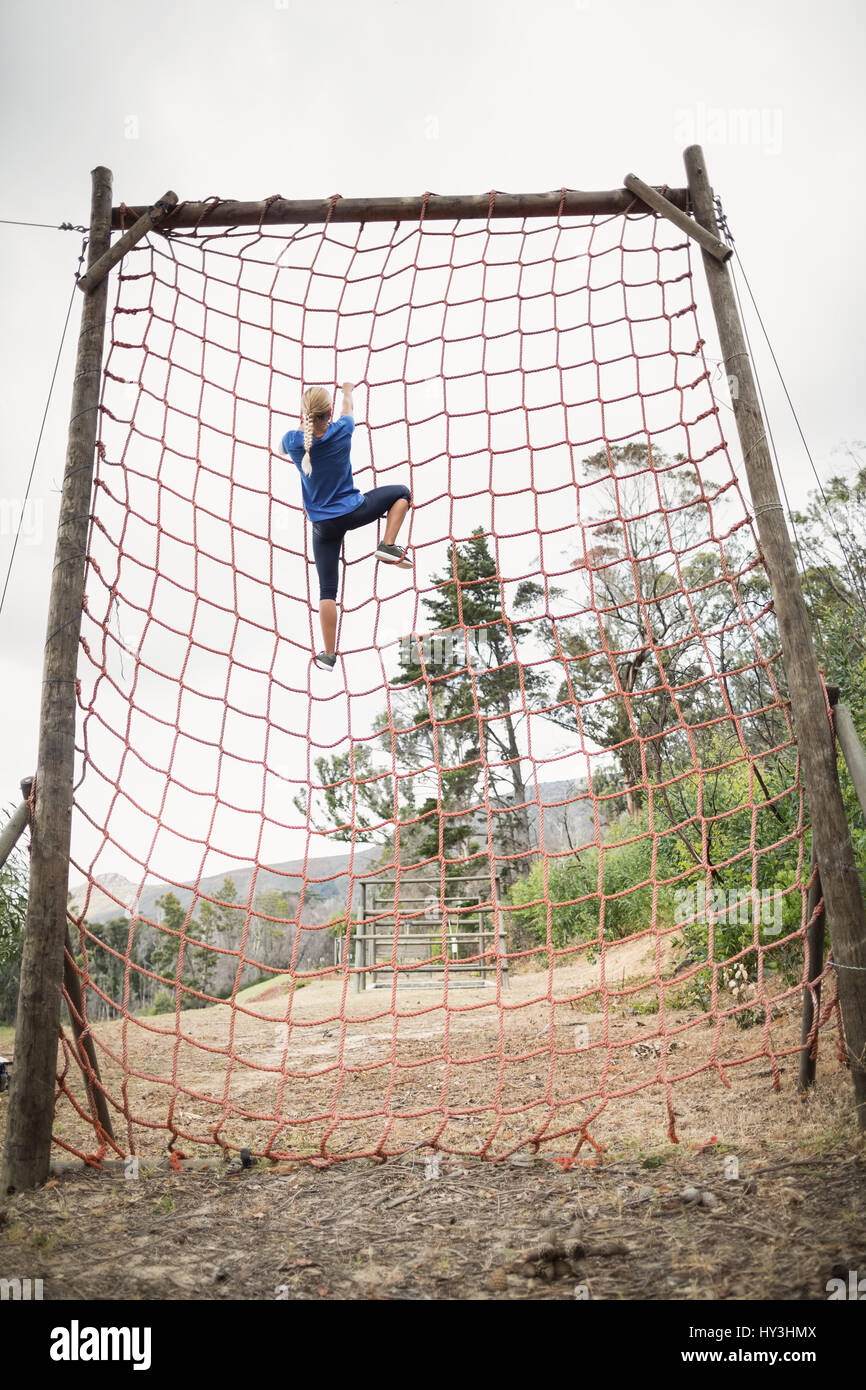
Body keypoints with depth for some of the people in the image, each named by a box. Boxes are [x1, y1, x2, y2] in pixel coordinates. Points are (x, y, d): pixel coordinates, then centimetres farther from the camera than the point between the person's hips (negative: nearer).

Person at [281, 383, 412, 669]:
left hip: (323, 525, 1)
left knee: (327, 591, 5)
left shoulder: (293, 440, -9)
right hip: (354, 512, -1)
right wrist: (347, 391, 37)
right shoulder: (341, 431, -10)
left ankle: (328, 655, 5)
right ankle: (387, 546, 4)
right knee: (401, 492, 22)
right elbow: (348, 410, 15)